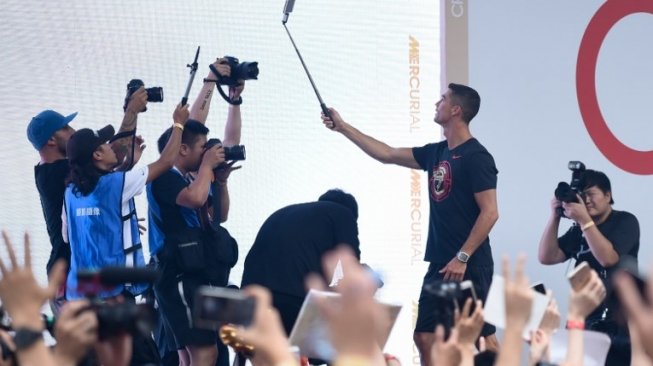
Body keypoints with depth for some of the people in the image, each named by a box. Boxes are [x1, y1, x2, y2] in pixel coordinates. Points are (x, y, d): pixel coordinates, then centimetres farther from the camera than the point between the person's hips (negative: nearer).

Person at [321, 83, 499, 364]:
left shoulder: (476, 157, -10)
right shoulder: (436, 153, 13)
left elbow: (489, 212, -16)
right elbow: (387, 154, 21)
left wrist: (462, 258, -20)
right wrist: (342, 127, 22)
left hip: (469, 266, -8)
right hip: (440, 265, 8)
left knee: (483, 338, -9)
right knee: (424, 337, 7)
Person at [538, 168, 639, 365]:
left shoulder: (625, 221, -2)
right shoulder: (578, 230, 10)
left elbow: (608, 258, -18)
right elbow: (546, 258, 2)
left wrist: (585, 220, -20)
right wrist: (555, 217, -6)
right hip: (584, 318, 4)